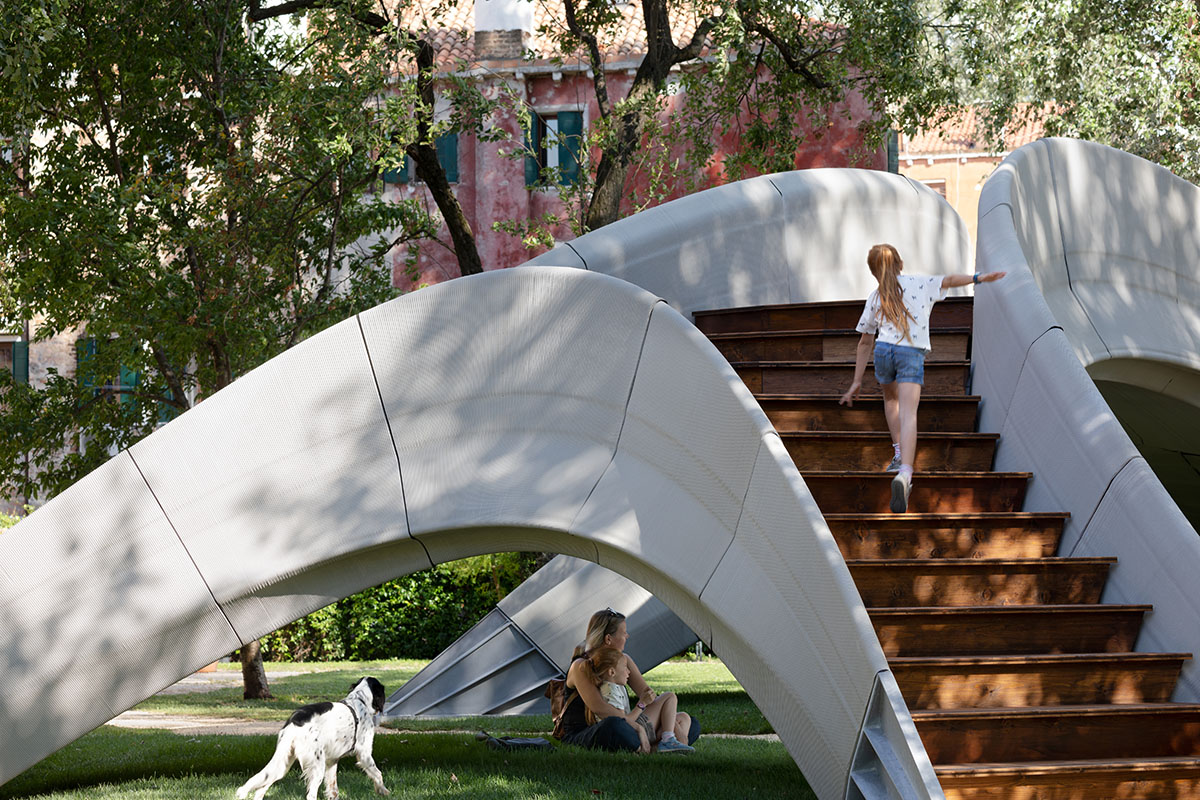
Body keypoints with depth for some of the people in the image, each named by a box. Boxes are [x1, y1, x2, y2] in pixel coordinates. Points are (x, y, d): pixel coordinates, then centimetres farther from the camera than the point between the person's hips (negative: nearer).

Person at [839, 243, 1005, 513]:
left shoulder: (875, 299, 20)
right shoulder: (919, 283, 15)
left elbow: (865, 342, 22)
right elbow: (948, 281, -3)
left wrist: (857, 382, 24)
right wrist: (978, 278, -9)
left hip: (884, 350, 2)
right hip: (912, 354, -2)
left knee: (890, 398, 33)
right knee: (908, 415, -14)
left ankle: (899, 452, 24)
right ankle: (905, 471, -34)